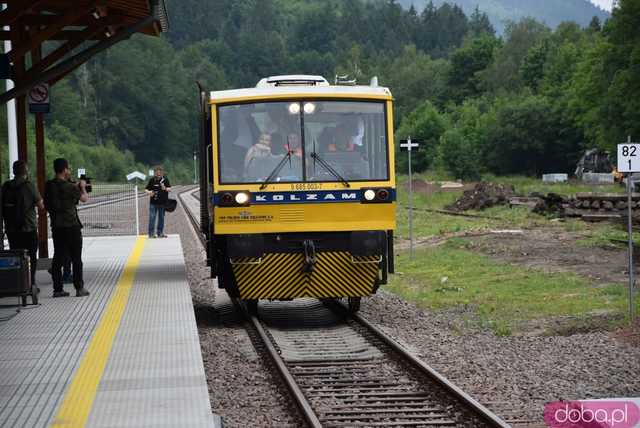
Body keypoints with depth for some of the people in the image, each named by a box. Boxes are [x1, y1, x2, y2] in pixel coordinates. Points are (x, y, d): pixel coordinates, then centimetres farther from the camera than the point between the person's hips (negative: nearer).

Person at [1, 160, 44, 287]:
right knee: (31, 257, 6)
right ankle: (30, 284, 3)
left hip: (11, 228, 4)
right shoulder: (29, 185, -10)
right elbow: (41, 205, -8)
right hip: (29, 228, -4)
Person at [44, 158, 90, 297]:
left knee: (58, 258, 9)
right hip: (71, 226, -6)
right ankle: (79, 288, 5)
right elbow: (84, 198, -3)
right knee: (76, 259, 3)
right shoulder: (69, 187, -15)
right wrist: (82, 187, 17)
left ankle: (58, 289, 8)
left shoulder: (49, 186, 3)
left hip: (56, 227, 6)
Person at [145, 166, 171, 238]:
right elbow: (147, 189, 4)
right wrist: (149, 193, -18)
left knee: (161, 217, 9)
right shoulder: (152, 180, 0)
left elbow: (169, 189, -2)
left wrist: (165, 188, -23)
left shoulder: (165, 179, 1)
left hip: (163, 202, 2)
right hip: (153, 202, -2)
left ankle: (160, 233, 19)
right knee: (152, 217, -6)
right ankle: (151, 233, -2)